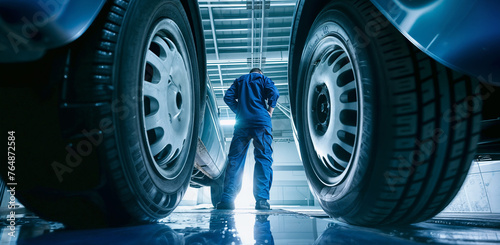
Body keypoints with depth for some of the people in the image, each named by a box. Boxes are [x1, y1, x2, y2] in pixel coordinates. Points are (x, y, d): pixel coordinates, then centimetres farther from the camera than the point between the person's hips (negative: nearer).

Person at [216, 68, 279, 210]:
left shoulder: (239, 80, 26)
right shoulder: (263, 79, 18)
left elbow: (228, 97, 11)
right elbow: (273, 93, -2)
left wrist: (239, 112, 13)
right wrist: (269, 111, 5)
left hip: (242, 122, 3)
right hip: (261, 121, -2)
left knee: (234, 159, 1)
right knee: (263, 158, -5)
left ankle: (227, 199, -6)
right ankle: (261, 199, -15)